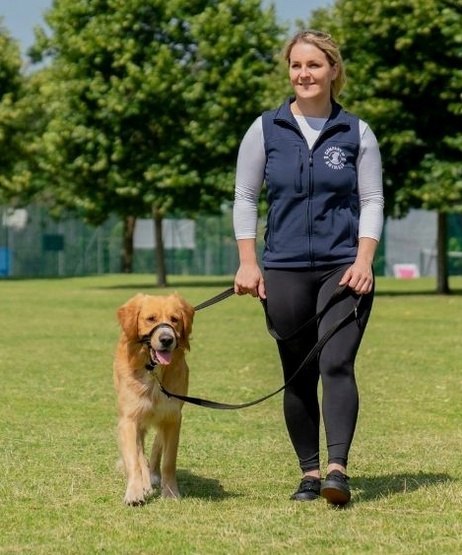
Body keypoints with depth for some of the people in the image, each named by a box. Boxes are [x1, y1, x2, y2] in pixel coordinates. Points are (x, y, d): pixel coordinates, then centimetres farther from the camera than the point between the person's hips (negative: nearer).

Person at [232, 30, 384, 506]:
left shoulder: (356, 133, 4)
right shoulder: (265, 130, 5)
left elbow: (372, 201, 4)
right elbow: (245, 198, 7)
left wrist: (364, 261, -8)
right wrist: (247, 263, 0)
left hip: (343, 269, -1)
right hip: (284, 270, 1)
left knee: (336, 364, -16)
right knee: (298, 377, 4)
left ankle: (337, 468, -22)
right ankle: (309, 473, 12)